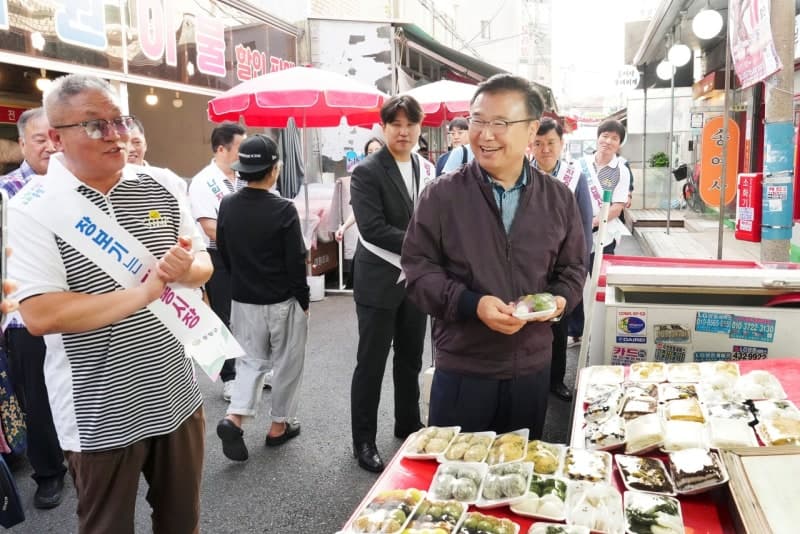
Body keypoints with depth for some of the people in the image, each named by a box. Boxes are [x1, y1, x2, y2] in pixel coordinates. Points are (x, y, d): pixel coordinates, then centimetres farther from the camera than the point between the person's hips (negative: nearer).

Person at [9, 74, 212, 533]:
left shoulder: (160, 189, 1)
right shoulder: (34, 209, -13)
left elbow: (204, 264, 8)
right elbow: (39, 316, -21)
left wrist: (186, 269, -15)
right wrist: (142, 292, -23)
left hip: (178, 394, 4)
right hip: (102, 413, -4)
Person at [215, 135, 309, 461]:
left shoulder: (227, 206, -3)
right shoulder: (283, 210, -18)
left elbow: (224, 254, 7)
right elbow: (296, 262, -15)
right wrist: (304, 301, -2)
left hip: (243, 300, 5)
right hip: (282, 301, -4)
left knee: (251, 360, 18)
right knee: (286, 363, 13)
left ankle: (233, 418, 0)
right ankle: (279, 425, 24)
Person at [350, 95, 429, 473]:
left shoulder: (426, 169, 7)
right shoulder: (367, 172, -12)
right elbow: (373, 229, -21)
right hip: (380, 280, -6)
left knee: (410, 358, 18)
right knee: (371, 363, 4)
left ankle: (408, 424, 36)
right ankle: (364, 441, 19)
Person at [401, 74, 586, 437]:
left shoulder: (558, 199, 3)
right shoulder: (442, 195, -7)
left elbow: (572, 269, 10)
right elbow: (418, 270, -7)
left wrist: (559, 299, -12)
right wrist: (472, 304, -21)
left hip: (533, 368, 3)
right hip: (461, 370, -3)